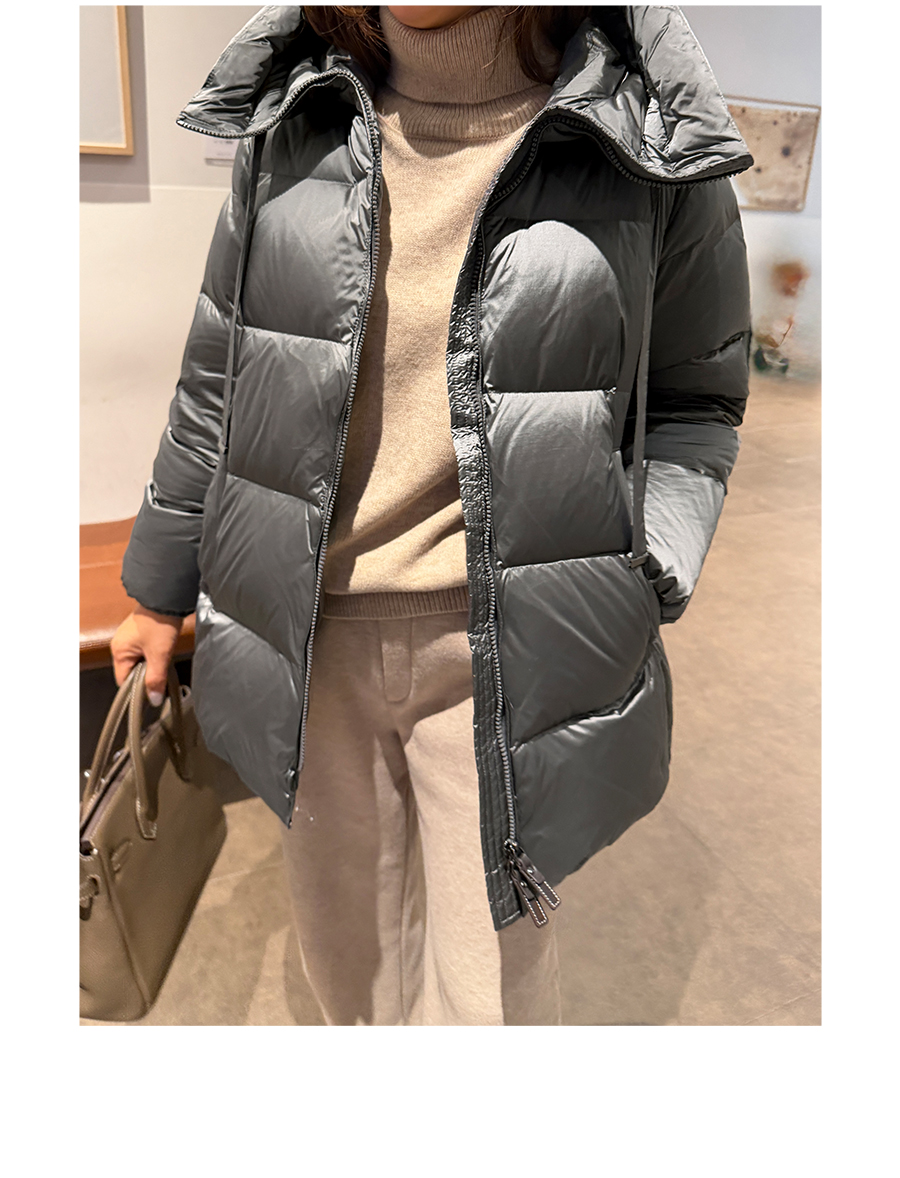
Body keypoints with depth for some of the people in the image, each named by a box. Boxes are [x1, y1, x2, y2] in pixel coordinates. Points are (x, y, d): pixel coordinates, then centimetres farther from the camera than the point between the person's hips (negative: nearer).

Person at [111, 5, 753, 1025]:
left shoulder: (658, 147, -3)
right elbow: (217, 376, 10)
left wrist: (646, 578, -10)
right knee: (347, 959, 24)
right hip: (307, 630, 4)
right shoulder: (290, 123, 5)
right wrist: (158, 590, 15)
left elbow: (693, 402, 5)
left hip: (507, 652, -2)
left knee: (488, 989, 11)